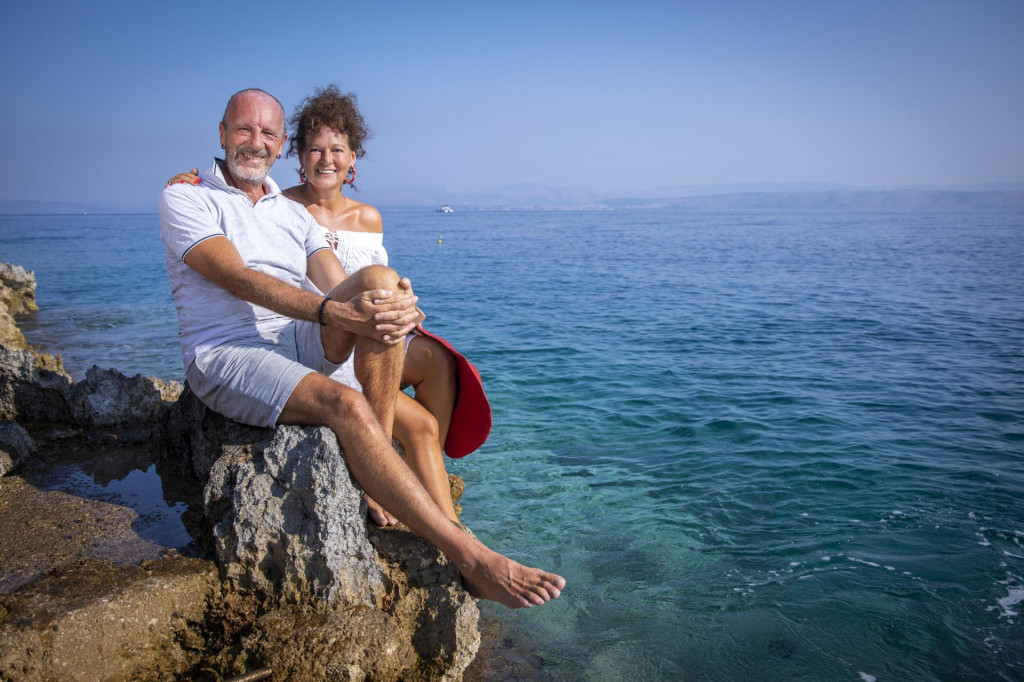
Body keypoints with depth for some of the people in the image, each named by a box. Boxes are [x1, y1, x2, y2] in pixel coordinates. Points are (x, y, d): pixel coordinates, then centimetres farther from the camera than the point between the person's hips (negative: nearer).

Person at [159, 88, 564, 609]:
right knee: (345, 405, -33)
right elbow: (237, 278, -15)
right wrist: (331, 313, -30)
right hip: (226, 356, -5)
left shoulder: (294, 214, 19)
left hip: (300, 344, 5)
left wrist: (397, 309, -22)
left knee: (379, 280, -24)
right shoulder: (185, 199, 4)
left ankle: (379, 451, -21)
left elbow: (342, 291, 4)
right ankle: (470, 558, -32)